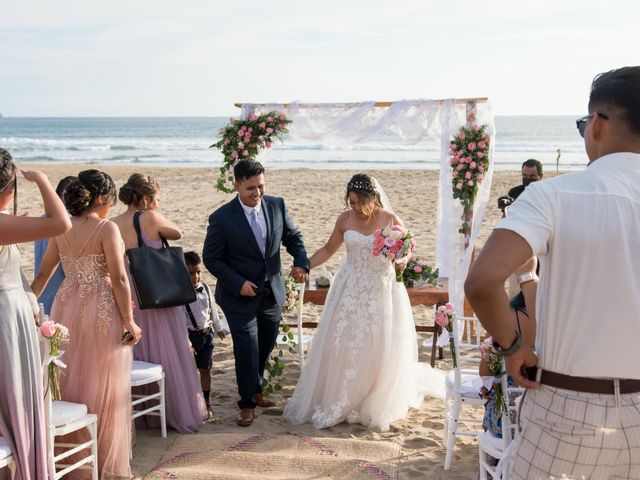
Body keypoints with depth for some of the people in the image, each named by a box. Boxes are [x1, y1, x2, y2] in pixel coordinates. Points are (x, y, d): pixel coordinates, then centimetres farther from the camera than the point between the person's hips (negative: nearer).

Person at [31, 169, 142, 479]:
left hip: (66, 308, 6)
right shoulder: (107, 229, -11)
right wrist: (129, 320, -8)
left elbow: (43, 274, 11)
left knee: (70, 381, 14)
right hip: (101, 311, -6)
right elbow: (118, 279, -14)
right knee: (102, 387, 3)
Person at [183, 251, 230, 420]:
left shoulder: (205, 288, 2)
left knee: (205, 369, 10)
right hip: (190, 335, -4)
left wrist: (218, 328, 25)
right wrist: (186, 343, -17)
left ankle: (206, 402, 21)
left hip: (206, 334, 4)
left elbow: (213, 310, 16)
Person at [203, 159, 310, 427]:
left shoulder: (277, 206, -6)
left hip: (272, 292, 5)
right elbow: (211, 258, -11)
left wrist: (301, 263, -13)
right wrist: (238, 283, -21)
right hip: (240, 295, -5)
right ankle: (247, 403, 14)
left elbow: (293, 237, 6)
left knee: (266, 344, 19)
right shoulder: (222, 219, -18)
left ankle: (255, 389, 43)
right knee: (247, 348, -5)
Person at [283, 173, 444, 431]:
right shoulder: (345, 219, 0)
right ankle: (337, 402, 17)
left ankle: (376, 406, 23)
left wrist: (401, 260, -23)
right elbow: (328, 249, 10)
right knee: (341, 345, 3)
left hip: (381, 290, -2)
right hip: (350, 290, 2)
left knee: (378, 349, 3)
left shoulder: (390, 220, -7)